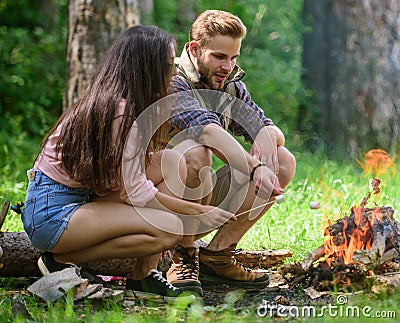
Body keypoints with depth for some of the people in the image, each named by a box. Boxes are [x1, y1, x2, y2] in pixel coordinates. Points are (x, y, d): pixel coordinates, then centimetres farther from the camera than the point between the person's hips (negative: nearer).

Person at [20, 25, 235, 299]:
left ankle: (143, 274, -2)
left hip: (81, 198, 10)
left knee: (173, 161, 2)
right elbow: (137, 193, -19)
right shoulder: (122, 112, -20)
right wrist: (199, 211, -10)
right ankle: (64, 260, -9)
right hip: (51, 213, -10)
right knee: (169, 228, -23)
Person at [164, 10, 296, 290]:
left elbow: (275, 132, 3)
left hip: (203, 204, 7)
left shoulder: (232, 87, 8)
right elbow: (207, 129, -32)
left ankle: (217, 254, -7)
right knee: (195, 153, -36)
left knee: (284, 162, -7)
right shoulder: (172, 82, -15)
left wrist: (267, 136, -22)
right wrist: (255, 168, -44)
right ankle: (184, 256, -17)